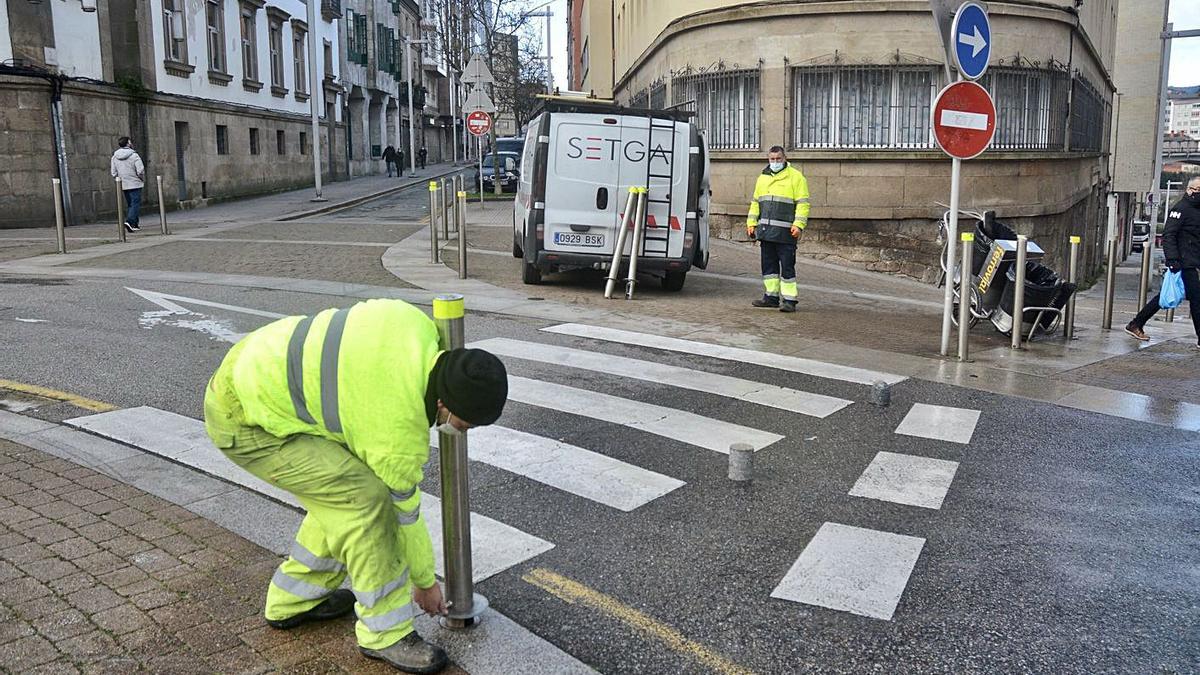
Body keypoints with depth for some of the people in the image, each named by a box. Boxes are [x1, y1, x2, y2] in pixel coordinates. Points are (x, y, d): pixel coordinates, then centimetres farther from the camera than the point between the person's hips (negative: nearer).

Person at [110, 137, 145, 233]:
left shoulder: (114, 157, 5)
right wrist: (143, 179, 3)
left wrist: (121, 178, 20)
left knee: (130, 205, 15)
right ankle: (129, 221, -23)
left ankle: (134, 225, 15)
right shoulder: (134, 156, -11)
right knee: (135, 204, -5)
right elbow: (140, 171, -15)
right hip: (135, 184, -6)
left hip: (123, 185, 6)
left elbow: (114, 173, 5)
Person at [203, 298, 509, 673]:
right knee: (365, 497, -15)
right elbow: (403, 510, -6)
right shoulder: (401, 433, -22)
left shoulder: (415, 322, -9)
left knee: (342, 491, 14)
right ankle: (385, 632, 0)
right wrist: (424, 581, 11)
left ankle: (293, 599, 31)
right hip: (244, 422, -9)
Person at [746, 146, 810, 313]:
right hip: (765, 230, 6)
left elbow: (802, 203, -6)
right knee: (768, 265, 10)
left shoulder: (795, 177, -1)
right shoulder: (762, 178, 18)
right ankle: (771, 296, 18)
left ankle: (790, 300, -2)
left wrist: (798, 225, -16)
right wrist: (751, 223, 13)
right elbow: (755, 202, 22)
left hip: (785, 232, -6)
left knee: (787, 266, -5)